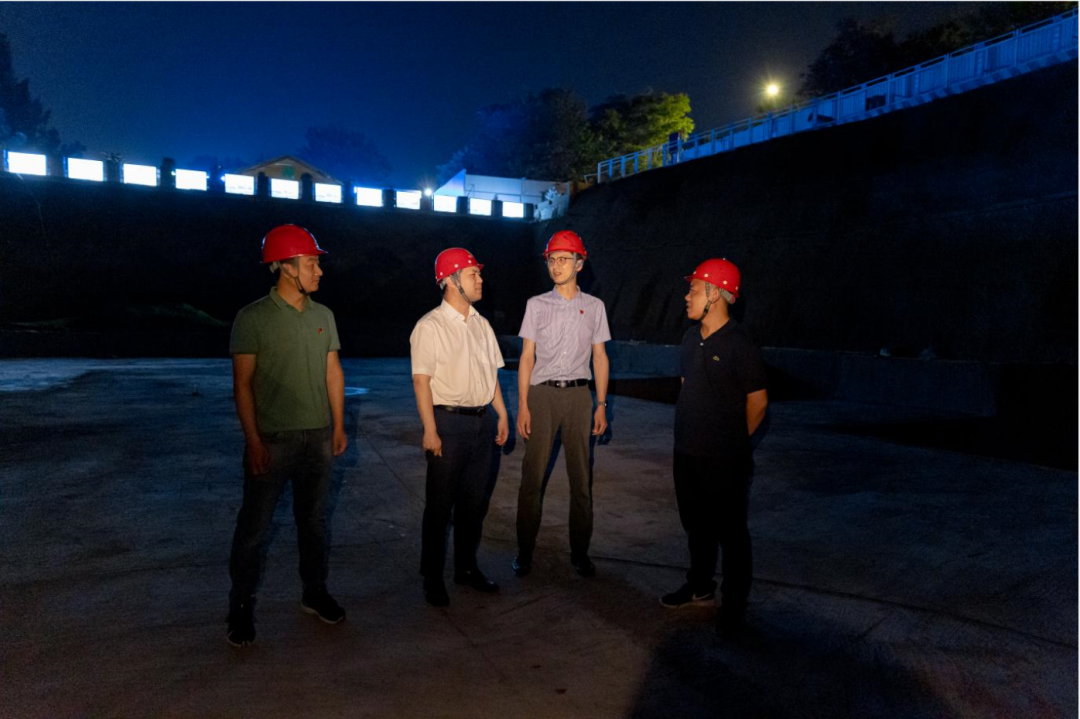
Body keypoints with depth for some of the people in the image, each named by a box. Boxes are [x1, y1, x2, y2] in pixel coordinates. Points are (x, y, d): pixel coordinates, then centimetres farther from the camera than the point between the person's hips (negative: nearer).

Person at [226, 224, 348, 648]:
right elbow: (242, 383, -10)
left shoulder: (322, 316, 6)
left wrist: (338, 425, 7)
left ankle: (315, 593, 30)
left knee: (314, 520, 15)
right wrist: (254, 441, -14)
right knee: (254, 526, 5)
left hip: (318, 436, 5)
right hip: (272, 439, -4)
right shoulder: (253, 318, -9)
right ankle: (241, 608, 21)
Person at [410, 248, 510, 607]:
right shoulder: (430, 326, -10)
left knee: (476, 500, 14)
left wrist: (502, 414, 12)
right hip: (449, 421, -6)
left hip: (483, 420, 7)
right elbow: (421, 380, -14)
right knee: (440, 504, 4)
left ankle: (466, 567, 30)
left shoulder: (481, 324, 11)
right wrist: (430, 430, -18)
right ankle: (432, 577, 19)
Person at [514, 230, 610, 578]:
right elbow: (527, 357, 2)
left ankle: (580, 551, 18)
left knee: (581, 477, 6)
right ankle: (525, 551, 13)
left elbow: (599, 357, 9)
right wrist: (523, 405, -4)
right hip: (542, 393, -1)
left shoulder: (594, 306, 7)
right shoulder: (537, 304, 4)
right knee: (533, 475, 1)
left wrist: (601, 405, 4)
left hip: (578, 394, 1)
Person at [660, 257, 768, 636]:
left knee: (730, 532, 6)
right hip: (687, 453, 7)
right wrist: (688, 436, 14)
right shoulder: (691, 338, 7)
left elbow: (758, 402, -8)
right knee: (696, 524, 19)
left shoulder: (739, 344, -15)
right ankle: (700, 585, 37)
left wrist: (731, 442, 3)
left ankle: (733, 603, 21)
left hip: (724, 461, -7)